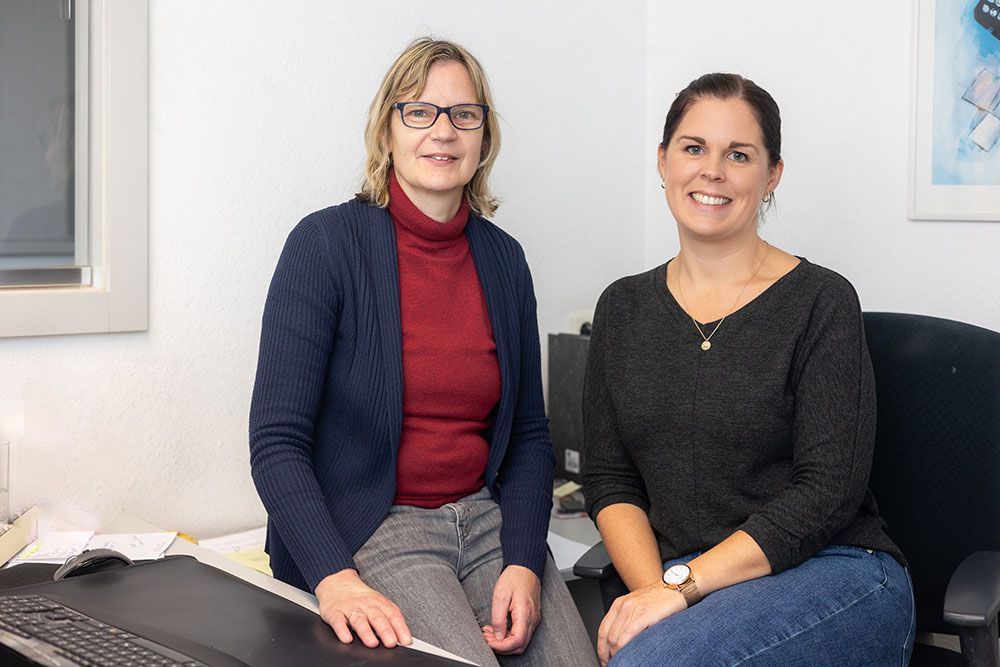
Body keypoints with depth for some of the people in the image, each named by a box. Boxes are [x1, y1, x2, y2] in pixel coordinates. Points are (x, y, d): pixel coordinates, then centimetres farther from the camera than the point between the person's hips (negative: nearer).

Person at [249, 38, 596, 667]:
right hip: (366, 529, -4)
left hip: (485, 518, 5)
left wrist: (523, 564, -5)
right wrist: (335, 580, -25)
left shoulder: (502, 257, 7)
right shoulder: (328, 243, -8)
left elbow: (529, 433, 11)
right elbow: (277, 443, -12)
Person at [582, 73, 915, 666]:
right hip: (671, 581, 4)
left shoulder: (822, 301, -3)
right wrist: (651, 587, -11)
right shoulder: (624, 309, 11)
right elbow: (610, 479, 7)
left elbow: (828, 491, -10)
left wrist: (681, 585, -17)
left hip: (832, 575, -3)